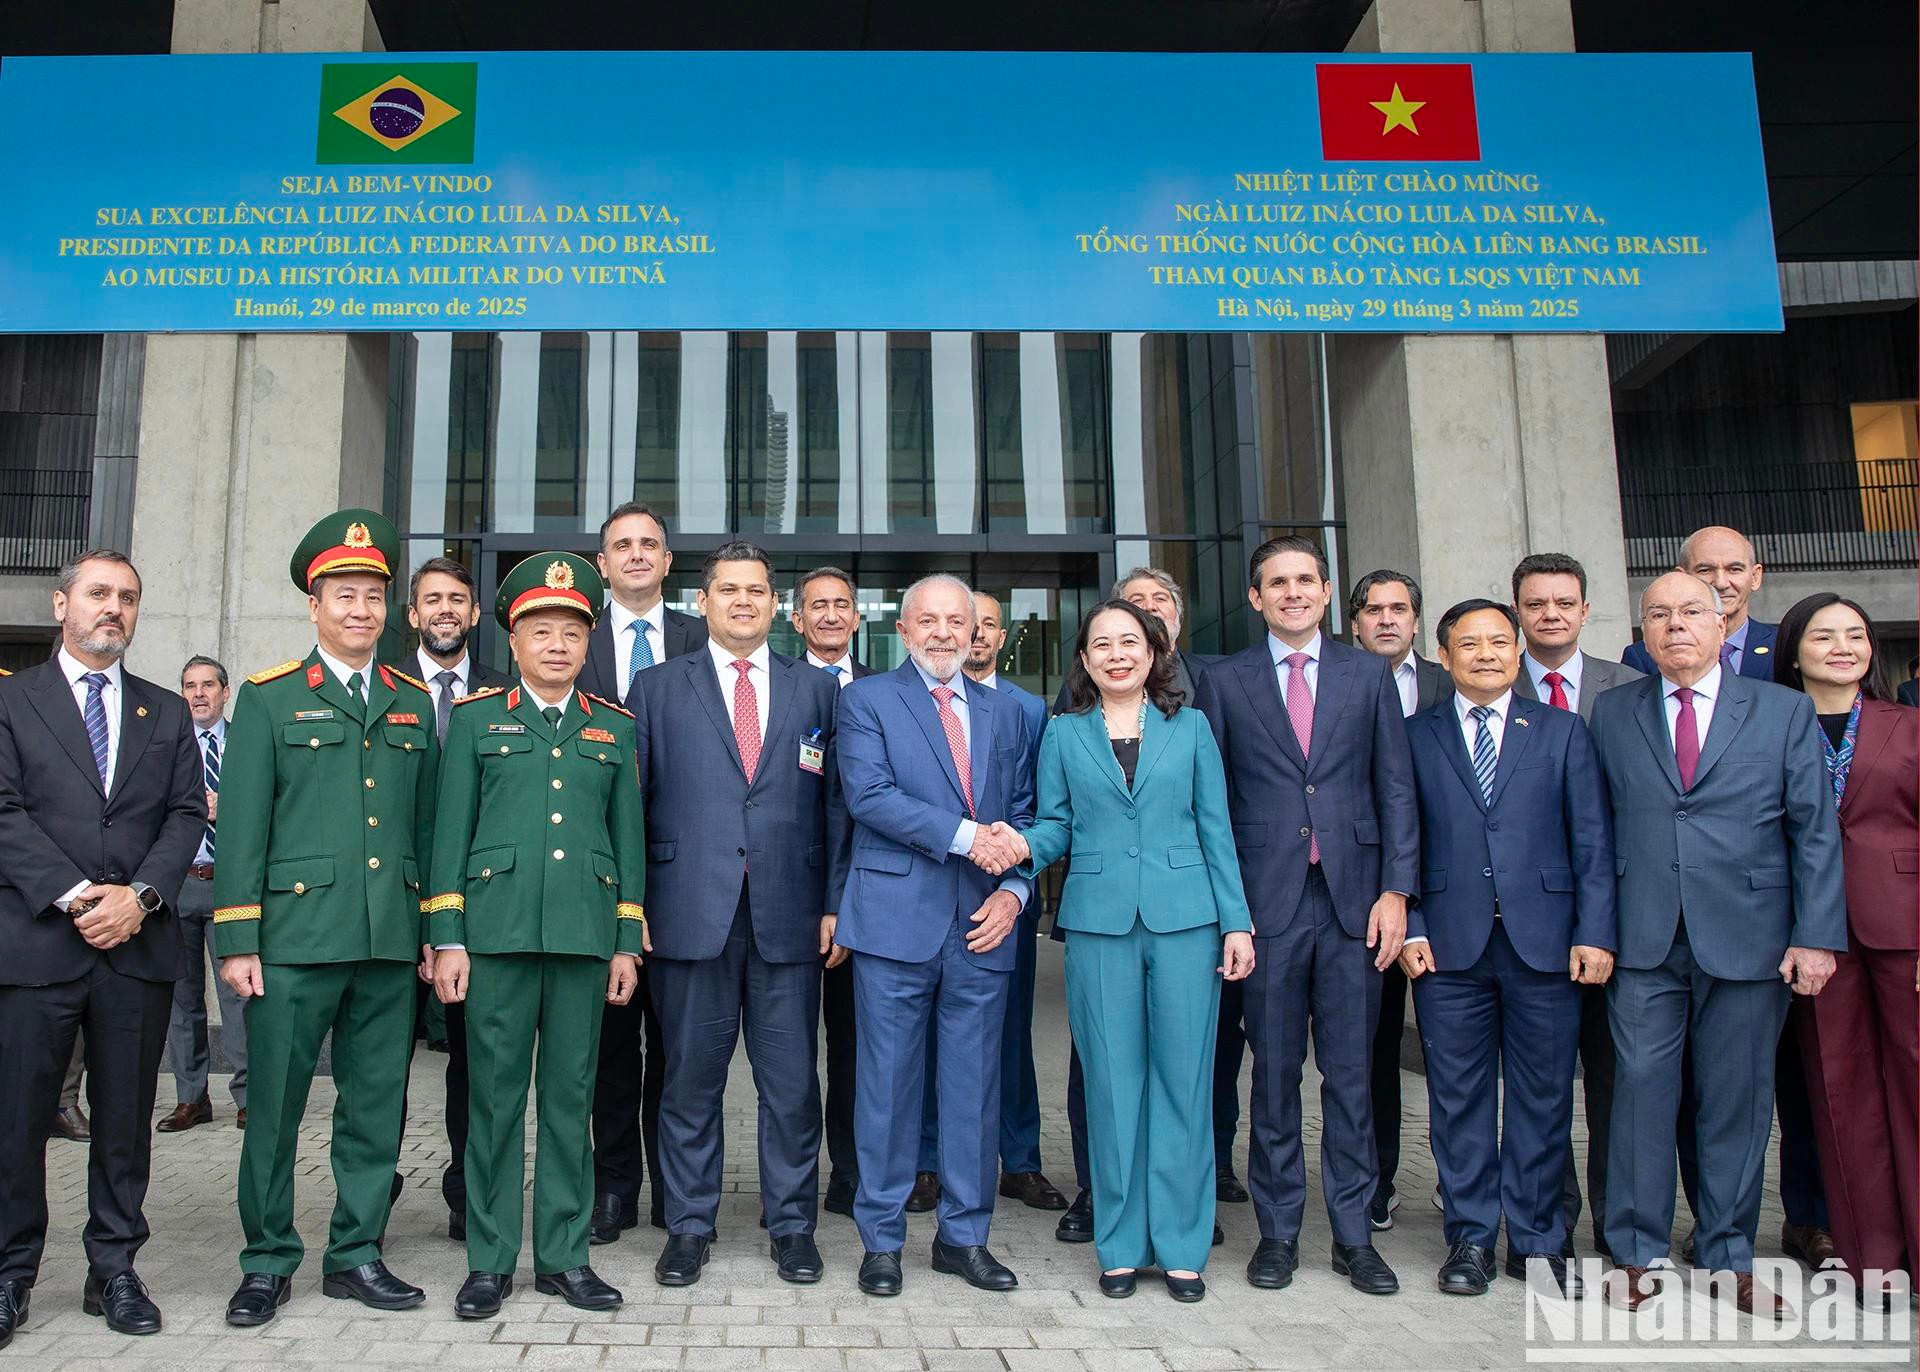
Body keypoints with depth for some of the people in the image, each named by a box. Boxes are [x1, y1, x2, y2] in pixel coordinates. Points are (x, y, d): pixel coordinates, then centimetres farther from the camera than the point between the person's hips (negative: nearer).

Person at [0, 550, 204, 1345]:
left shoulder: (168, 713, 15)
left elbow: (187, 816, 6)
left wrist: (139, 895, -9)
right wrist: (75, 895, -14)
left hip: (139, 944, 2)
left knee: (127, 1116, 8)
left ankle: (114, 1270, 18)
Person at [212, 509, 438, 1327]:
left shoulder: (414, 703, 14)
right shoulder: (268, 698, 4)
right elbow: (242, 825, 0)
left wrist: (435, 926, 9)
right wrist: (236, 939, -5)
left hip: (392, 940, 3)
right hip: (295, 934, -3)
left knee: (377, 1104, 8)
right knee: (274, 1105, 4)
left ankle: (356, 1255, 22)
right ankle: (268, 1263, 20)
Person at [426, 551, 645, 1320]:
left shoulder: (615, 728, 12)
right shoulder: (475, 718, 8)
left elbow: (629, 838, 11)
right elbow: (451, 831, 5)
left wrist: (628, 942, 6)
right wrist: (447, 937, -2)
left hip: (585, 933, 2)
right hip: (497, 930, -1)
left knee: (570, 1095, 7)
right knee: (495, 1093, 3)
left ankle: (564, 1255, 18)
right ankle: (489, 1261, 16)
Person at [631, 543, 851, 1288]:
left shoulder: (817, 690, 11)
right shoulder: (657, 688, 9)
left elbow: (836, 803, 8)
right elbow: (632, 800, 7)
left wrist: (836, 903, 1)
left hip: (789, 915, 1)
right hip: (693, 914, 0)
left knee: (791, 1081, 6)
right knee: (691, 1078, 8)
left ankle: (792, 1225, 21)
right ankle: (689, 1225, 23)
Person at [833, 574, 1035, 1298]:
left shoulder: (1003, 712, 16)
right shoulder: (865, 699, 3)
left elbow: (1023, 815, 14)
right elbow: (868, 794, -12)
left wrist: (1015, 890, -2)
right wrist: (966, 835, -18)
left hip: (982, 924, 4)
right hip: (896, 919, -3)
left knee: (975, 1087, 10)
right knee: (889, 1084, 5)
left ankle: (964, 1235, 24)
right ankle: (881, 1239, 19)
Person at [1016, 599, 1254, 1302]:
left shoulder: (1190, 729, 9)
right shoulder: (1064, 735, 9)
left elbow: (1216, 830, 7)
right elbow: (1054, 823, 8)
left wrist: (1237, 922, 2)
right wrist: (1025, 847, -14)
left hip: (1185, 919, 0)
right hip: (1099, 922, 0)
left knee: (1183, 1079, 3)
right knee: (1113, 1082, 4)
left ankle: (1180, 1245, 15)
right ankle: (1121, 1245, 18)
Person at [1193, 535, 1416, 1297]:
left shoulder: (1368, 674, 9)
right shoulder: (1224, 681, 5)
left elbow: (1395, 788, 6)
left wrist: (1396, 890, -2)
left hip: (1354, 899, 1)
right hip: (1267, 902, -1)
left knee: (1350, 1073, 7)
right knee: (1274, 1072, 7)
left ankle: (1353, 1233, 19)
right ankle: (1278, 1230, 19)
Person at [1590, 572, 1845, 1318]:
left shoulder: (1784, 711, 5)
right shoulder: (1613, 713, 8)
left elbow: (1816, 831, 2)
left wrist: (1817, 936, -5)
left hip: (1748, 940, 0)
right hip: (1645, 944, 1)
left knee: (1737, 1102, 8)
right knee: (1641, 1094, 3)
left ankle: (1730, 1259, 23)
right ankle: (1636, 1255, 15)